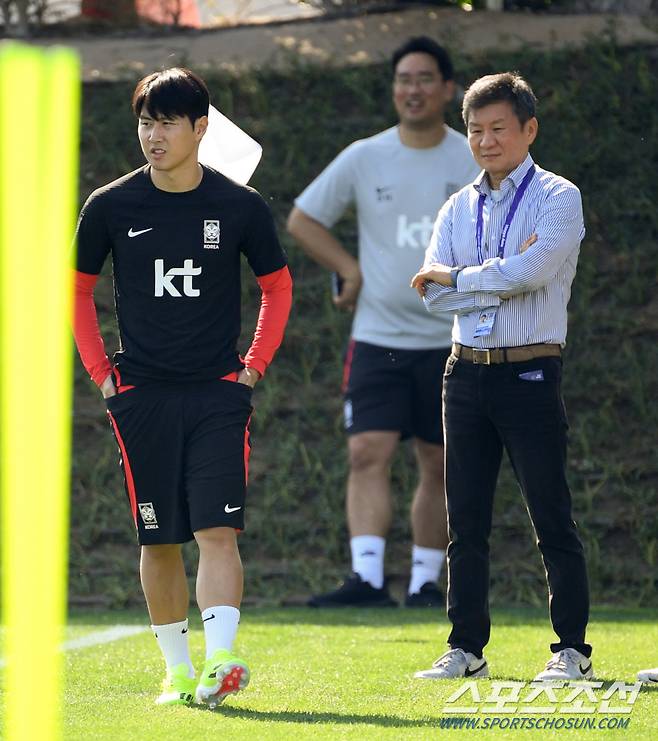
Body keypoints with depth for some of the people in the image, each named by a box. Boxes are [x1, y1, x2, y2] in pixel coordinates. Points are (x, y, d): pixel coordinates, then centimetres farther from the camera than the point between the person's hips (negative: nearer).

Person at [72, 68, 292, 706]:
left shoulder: (240, 206, -1)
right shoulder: (111, 206, -1)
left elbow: (276, 286, 14)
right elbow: (77, 288, 13)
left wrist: (254, 367, 6)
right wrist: (101, 372, 6)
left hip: (218, 393, -1)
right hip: (142, 395, 1)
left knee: (217, 531, -13)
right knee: (158, 539, 5)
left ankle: (219, 664, -20)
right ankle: (177, 671, 15)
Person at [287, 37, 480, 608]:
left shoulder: (477, 163, 0)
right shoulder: (364, 158, 2)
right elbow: (302, 220, 12)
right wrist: (352, 271, 3)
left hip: (450, 342, 0)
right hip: (378, 339, 0)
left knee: (439, 465, 4)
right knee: (368, 453, -13)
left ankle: (425, 582, 13)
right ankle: (367, 579, -19)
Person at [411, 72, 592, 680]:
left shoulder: (557, 198, -2)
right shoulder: (459, 208, 13)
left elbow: (531, 273, -19)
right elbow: (434, 294, 0)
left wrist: (456, 276, -6)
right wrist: (504, 277, -11)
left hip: (530, 373, -5)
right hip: (467, 373, 5)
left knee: (552, 519, -2)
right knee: (466, 522, 7)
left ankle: (573, 649, 3)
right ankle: (466, 649, 13)